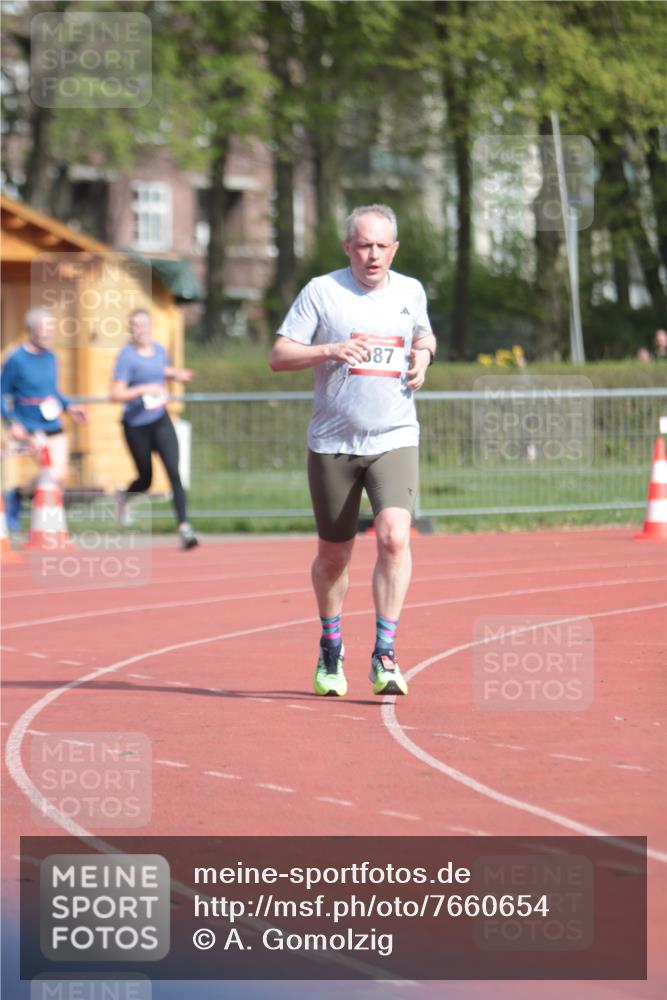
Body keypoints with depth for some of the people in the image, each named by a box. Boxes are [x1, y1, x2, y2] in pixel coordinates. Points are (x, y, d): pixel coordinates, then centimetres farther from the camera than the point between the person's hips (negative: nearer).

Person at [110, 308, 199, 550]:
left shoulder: (159, 350, 3)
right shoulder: (127, 356, -13)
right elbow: (116, 394, -19)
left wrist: (176, 374, 5)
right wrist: (143, 389, -29)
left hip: (160, 421, 3)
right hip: (136, 426, -3)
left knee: (174, 473, -13)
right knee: (145, 480, 10)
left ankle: (184, 528, -17)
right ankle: (123, 496, 47)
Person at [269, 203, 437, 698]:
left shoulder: (410, 291, 8)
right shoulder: (322, 291, -2)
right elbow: (279, 356, -3)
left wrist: (424, 355, 4)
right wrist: (330, 350, -20)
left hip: (394, 440, 1)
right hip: (333, 443, -1)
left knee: (394, 536, -20)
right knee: (334, 554, 8)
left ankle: (385, 655, -16)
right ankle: (331, 649, 31)